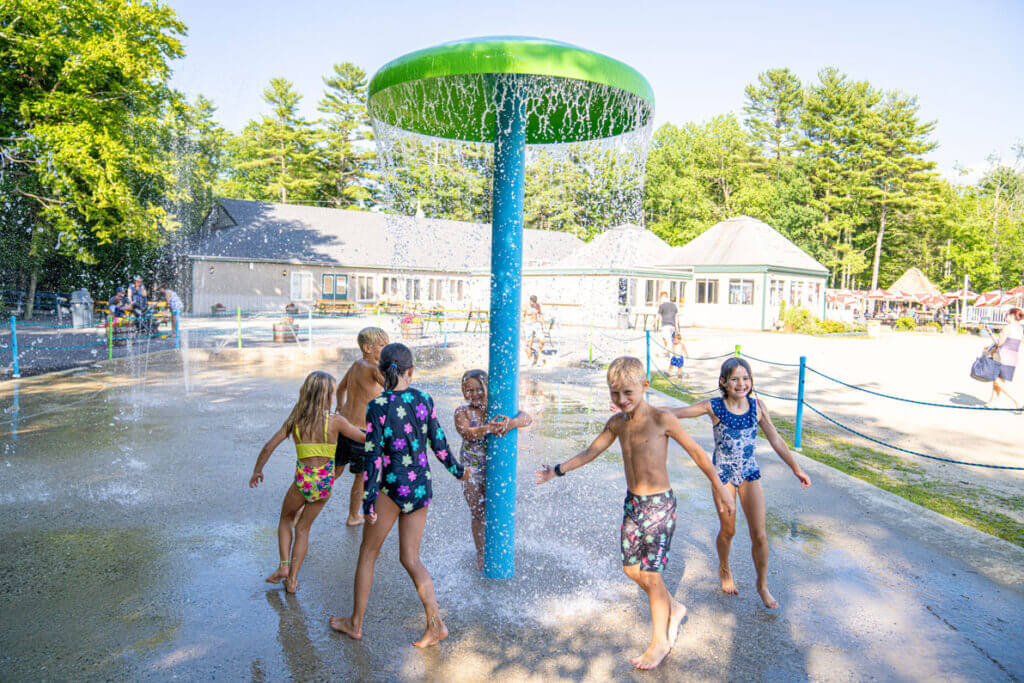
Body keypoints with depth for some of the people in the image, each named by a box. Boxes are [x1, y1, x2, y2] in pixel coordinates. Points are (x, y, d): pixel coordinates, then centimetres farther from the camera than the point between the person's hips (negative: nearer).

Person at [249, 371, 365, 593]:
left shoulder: (295, 421, -5)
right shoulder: (336, 422, -12)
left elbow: (269, 446, 0)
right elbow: (365, 438, -6)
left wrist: (257, 470, 16)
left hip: (303, 481, 0)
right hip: (325, 483, 0)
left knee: (286, 518, 30)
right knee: (303, 527, 20)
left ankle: (284, 565, 17)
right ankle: (292, 579, 24)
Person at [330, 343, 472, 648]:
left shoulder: (377, 406, -14)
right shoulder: (425, 400, -1)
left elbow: (373, 456, -14)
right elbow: (439, 445, 4)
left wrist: (368, 499, -8)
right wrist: (459, 471, 20)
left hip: (393, 487, -4)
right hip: (421, 486, 5)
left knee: (367, 554, 15)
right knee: (410, 557, 15)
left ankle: (355, 623, 29)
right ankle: (435, 623, 10)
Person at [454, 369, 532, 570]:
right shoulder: (462, 412, -4)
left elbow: (527, 417, -17)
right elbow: (465, 432, -24)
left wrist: (511, 423, -40)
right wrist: (487, 429, -43)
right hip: (472, 469, 0)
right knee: (477, 512, 8)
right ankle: (481, 554, 25)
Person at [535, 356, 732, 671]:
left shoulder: (661, 419, -16)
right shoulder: (617, 422, 2)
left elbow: (696, 452, -8)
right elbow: (590, 452, 13)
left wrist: (718, 488, -1)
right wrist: (558, 470, 8)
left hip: (659, 505, -6)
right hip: (632, 503, 7)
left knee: (651, 574, 0)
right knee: (631, 569, 14)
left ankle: (660, 642, 22)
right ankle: (674, 608, 40)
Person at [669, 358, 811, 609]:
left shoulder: (757, 407, -5)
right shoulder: (714, 407, -13)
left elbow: (776, 441, 5)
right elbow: (675, 413, -10)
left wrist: (797, 469, 9)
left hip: (749, 473, 2)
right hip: (723, 473, -2)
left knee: (759, 535, 2)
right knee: (728, 530, 11)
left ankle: (762, 585, 25)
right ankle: (724, 570, 42)